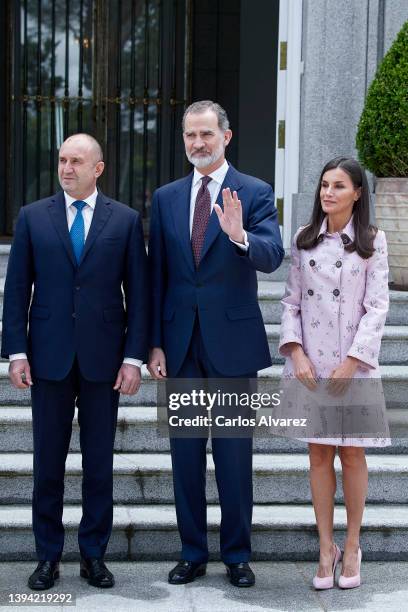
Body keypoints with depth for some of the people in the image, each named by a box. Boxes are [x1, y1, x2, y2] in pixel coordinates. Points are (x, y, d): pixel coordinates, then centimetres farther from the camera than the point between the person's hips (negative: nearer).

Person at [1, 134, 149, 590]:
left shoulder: (125, 220, 3)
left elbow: (137, 292, 1)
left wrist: (134, 357, -5)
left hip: (103, 359, 0)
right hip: (49, 357, 1)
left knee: (99, 464, 7)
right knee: (47, 463, 7)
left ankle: (93, 555, 19)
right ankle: (48, 556, 18)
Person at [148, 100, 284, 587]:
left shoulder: (254, 193, -2)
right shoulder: (165, 198, 7)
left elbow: (272, 256, -16)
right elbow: (157, 275, 7)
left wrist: (240, 236, -37)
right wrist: (154, 344, 2)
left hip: (232, 342, -3)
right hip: (181, 342, 3)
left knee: (235, 454, 5)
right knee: (185, 452, 10)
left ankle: (237, 554, 18)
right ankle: (192, 552, 21)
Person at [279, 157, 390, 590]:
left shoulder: (372, 241, 0)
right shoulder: (304, 239, 7)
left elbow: (376, 307, -5)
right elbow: (291, 301, 6)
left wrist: (351, 362, -12)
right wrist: (296, 353, -7)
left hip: (354, 363, -2)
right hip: (310, 362, 2)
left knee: (352, 454, 4)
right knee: (319, 455, 5)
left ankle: (352, 546, 18)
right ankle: (326, 548, 13)